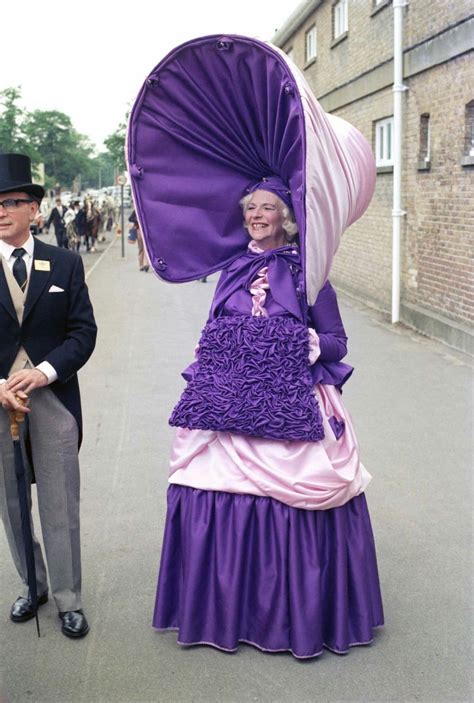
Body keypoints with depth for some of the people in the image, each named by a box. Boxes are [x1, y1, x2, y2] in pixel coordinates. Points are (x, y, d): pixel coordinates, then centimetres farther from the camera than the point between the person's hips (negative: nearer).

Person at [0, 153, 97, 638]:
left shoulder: (65, 264, 2)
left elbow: (83, 331, -2)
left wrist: (43, 372, -16)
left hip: (52, 397, -1)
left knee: (60, 507, 6)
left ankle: (68, 600, 21)